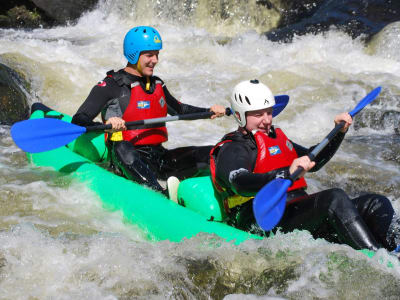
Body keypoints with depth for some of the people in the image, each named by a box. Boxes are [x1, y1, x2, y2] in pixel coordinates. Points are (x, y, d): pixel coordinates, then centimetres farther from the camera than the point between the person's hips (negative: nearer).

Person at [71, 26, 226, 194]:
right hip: (129, 161, -7)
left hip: (159, 157, 7)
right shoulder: (111, 85, -4)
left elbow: (178, 109, 37)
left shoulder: (157, 84, 19)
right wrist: (107, 124, -34)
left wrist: (209, 111, 21)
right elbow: (78, 120, -13)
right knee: (123, 148, -41)